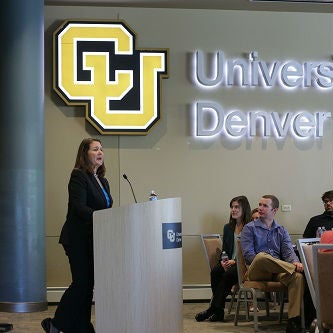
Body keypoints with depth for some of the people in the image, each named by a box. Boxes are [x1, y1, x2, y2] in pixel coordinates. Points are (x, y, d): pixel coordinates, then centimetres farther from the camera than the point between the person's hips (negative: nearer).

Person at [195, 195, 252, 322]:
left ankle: (213, 309, -24)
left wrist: (235, 261, -17)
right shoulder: (228, 227, 19)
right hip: (229, 263, 6)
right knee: (215, 271, -25)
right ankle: (218, 311, -24)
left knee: (228, 274, -32)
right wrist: (223, 261, -2)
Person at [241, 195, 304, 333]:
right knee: (262, 256, -39)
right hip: (256, 272, -3)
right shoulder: (249, 228, 12)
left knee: (298, 276, -32)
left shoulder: (282, 231, 22)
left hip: (278, 272, 3)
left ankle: (294, 321, -37)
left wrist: (295, 262, -19)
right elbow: (248, 255, -2)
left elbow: (288, 251, 8)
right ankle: (295, 268, -26)